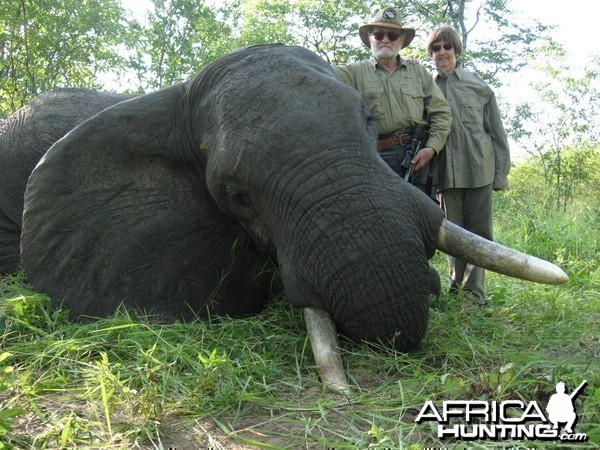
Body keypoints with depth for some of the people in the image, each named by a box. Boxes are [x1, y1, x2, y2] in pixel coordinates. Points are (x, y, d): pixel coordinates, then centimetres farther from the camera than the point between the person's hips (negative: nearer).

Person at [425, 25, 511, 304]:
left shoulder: (479, 86, 7)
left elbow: (497, 132, 7)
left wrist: (501, 173, 2)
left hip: (479, 168, 0)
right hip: (446, 170, 1)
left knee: (480, 230, -1)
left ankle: (474, 290, 5)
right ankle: (457, 286, 16)